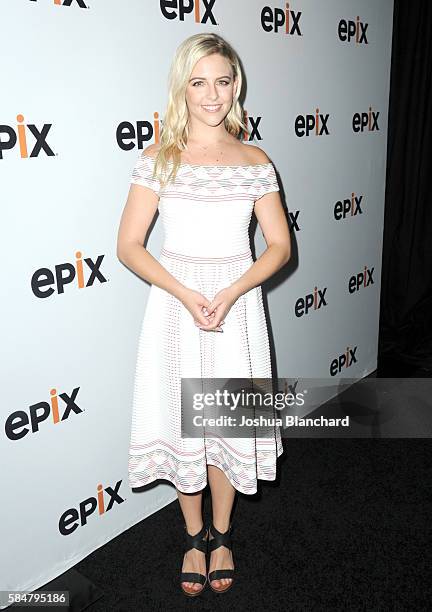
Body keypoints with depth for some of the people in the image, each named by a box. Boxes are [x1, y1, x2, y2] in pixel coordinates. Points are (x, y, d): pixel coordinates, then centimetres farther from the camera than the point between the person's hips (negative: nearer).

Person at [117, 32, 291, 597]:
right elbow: (129, 245, -5)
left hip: (237, 302, 1)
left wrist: (230, 293, -15)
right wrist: (186, 295, -17)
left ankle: (222, 535, 35)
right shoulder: (158, 159, -2)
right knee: (183, 420, 9)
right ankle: (194, 536, 33)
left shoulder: (255, 162, 1)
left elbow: (279, 246, 1)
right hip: (175, 302, 0)